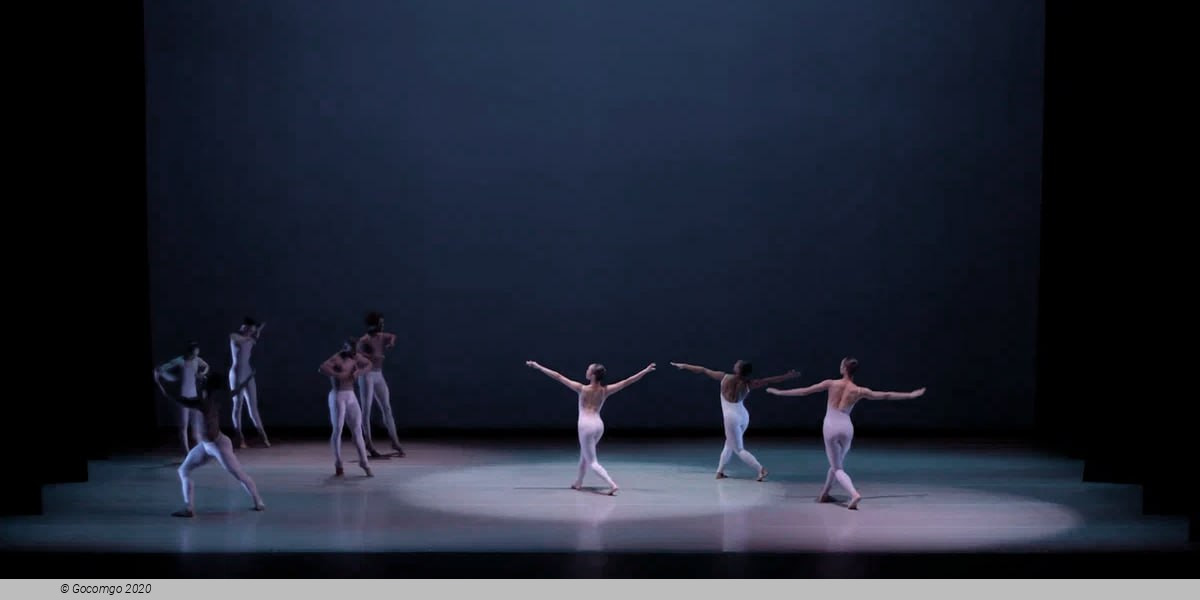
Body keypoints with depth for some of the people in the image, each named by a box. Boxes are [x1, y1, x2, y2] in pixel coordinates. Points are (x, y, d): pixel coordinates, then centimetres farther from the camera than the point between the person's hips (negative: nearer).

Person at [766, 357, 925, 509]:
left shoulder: (831, 384, -6)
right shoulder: (859, 391, -1)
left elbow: (805, 391, -2)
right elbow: (886, 395, 6)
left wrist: (779, 392, 8)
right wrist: (911, 395, 19)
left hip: (830, 427, -2)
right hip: (846, 428, 2)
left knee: (838, 468, 2)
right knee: (837, 462, 26)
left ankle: (854, 494, -22)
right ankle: (824, 494, 37)